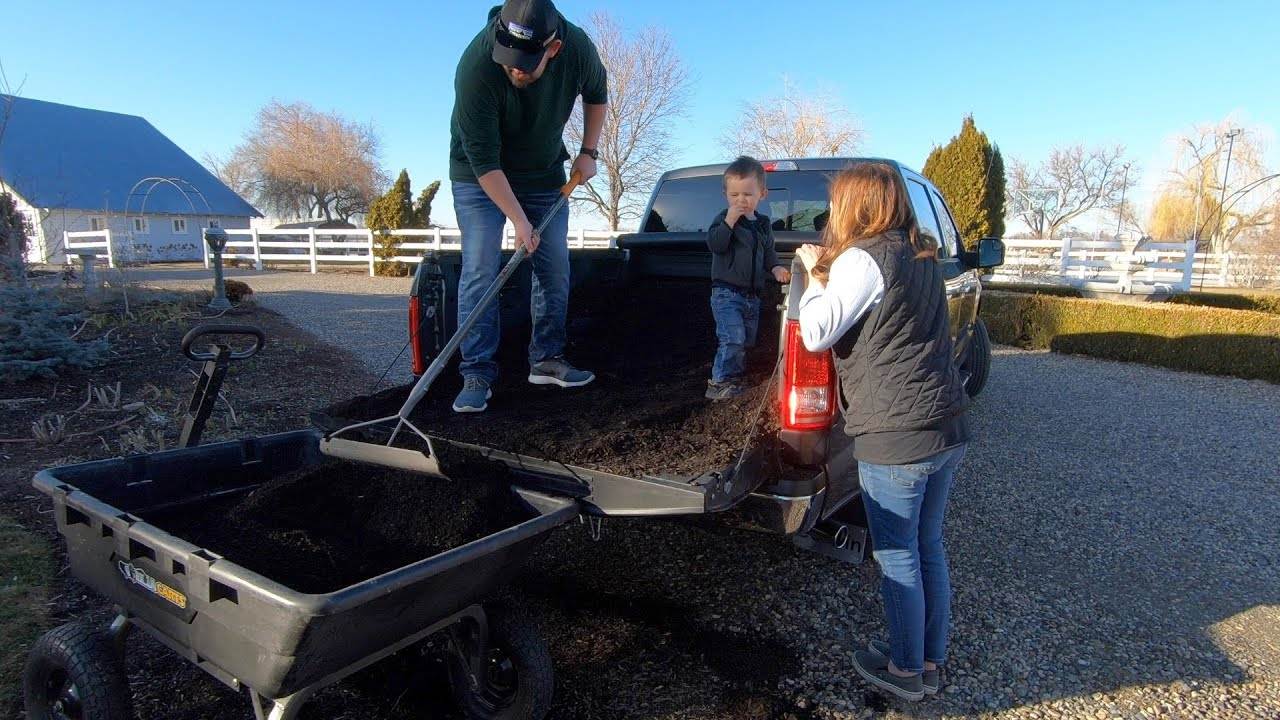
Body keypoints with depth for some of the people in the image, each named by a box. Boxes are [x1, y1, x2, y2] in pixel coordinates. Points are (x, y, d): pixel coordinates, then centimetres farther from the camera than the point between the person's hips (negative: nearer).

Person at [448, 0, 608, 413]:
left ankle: (546, 360, 16)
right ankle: (477, 375, -7)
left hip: (545, 172, 4)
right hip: (480, 176, -4)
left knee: (555, 269, 3)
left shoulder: (579, 50, -21)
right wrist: (518, 220, -31)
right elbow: (484, 160, -30)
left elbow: (596, 95, 3)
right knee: (480, 270, -13)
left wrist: (588, 152, -2)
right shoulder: (476, 67, -33)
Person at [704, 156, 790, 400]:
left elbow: (768, 252, 22)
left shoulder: (764, 224, 12)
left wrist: (776, 268, 3)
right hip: (726, 291, -7)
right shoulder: (724, 218, -7)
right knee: (733, 337, -18)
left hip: (752, 294, 7)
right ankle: (720, 383, -9)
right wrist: (730, 220, -29)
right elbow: (715, 244, -22)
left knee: (746, 340, 14)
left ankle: (732, 378, 29)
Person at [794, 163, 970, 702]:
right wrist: (828, 271, 17)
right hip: (948, 430, 9)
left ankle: (906, 671, 25)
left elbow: (816, 335, -16)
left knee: (898, 560, 8)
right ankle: (931, 660, 35)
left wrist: (814, 273, -2)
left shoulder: (864, 259, -13)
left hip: (896, 439, -8)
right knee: (929, 547, 20)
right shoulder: (922, 257, 13)